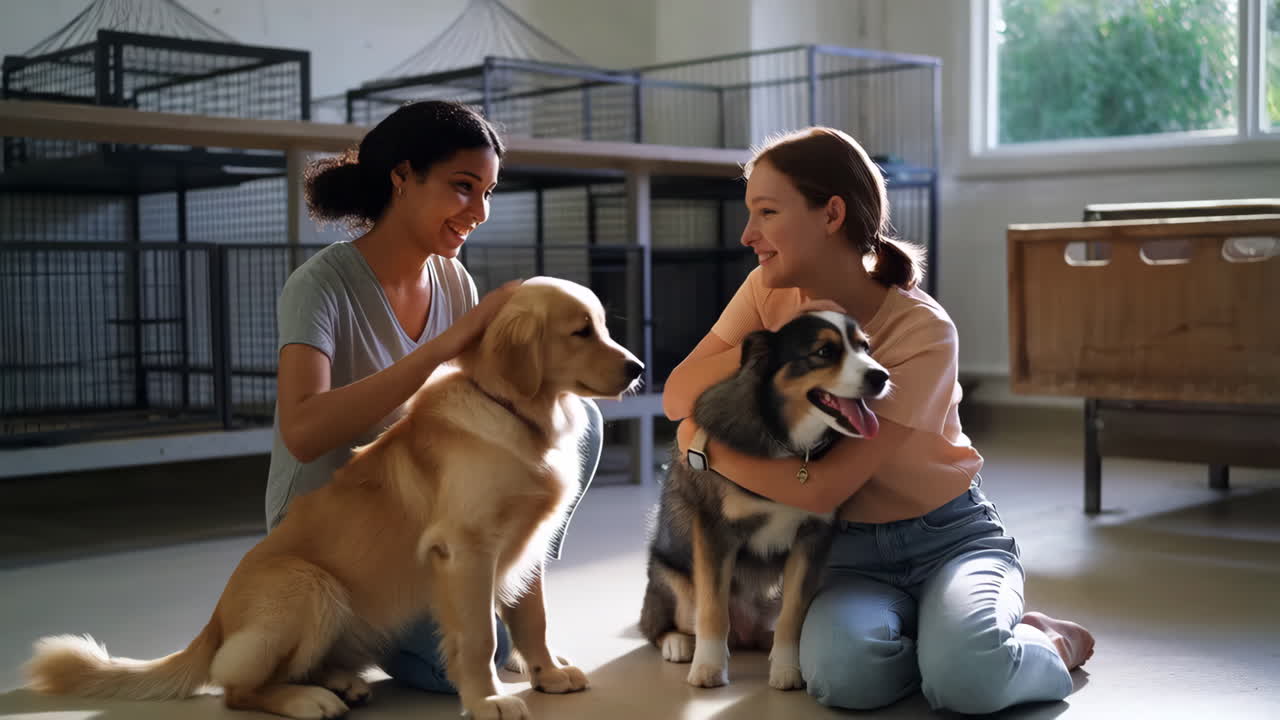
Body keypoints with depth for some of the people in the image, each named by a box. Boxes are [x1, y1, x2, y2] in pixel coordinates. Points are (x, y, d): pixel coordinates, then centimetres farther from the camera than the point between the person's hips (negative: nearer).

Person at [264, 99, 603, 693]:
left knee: (575, 419, -10)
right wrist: (452, 339, -38)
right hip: (326, 531, -5)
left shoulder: (455, 282, -1)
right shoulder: (321, 284, -20)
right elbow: (302, 432, -35)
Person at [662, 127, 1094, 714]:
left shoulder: (923, 333, -22)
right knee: (841, 672, -31)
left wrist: (704, 445, -15)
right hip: (850, 549, 3)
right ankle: (949, 639, 2)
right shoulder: (769, 293, -4)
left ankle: (1046, 644, 1)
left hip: (949, 535, -3)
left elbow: (822, 488, -26)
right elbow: (676, 399, -10)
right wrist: (768, 345, -26)